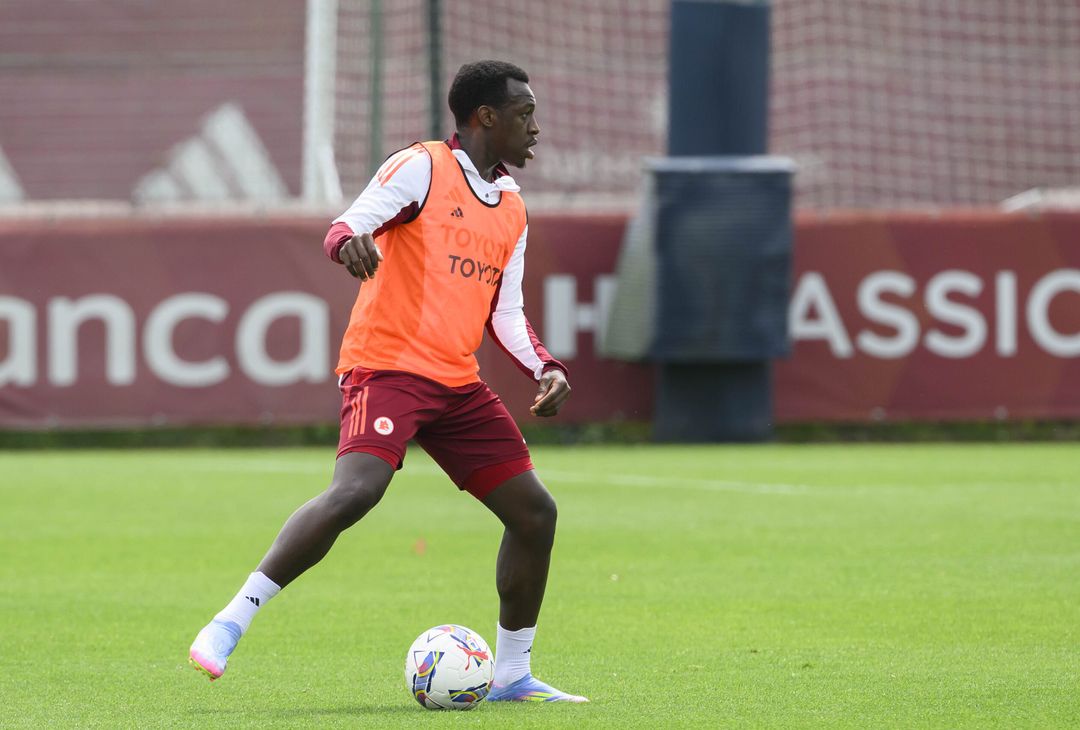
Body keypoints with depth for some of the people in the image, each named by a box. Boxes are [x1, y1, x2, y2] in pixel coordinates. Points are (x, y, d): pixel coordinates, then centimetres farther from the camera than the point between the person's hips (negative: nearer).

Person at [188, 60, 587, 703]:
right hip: (388, 366, -8)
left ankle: (512, 674, 16)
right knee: (356, 490, -29)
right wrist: (349, 240, -38)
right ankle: (233, 621, -23)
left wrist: (547, 368, 6)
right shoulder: (421, 169, -3)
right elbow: (350, 225, -14)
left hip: (458, 384, 8)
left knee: (534, 511, 4)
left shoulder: (512, 209, 19)